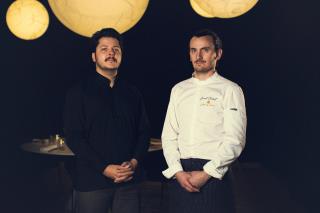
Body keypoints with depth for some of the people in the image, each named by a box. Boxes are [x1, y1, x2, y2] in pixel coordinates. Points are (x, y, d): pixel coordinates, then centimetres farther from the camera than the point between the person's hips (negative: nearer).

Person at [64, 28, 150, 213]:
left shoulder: (132, 93, 11)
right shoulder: (79, 92, 0)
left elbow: (144, 131, 11)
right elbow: (73, 136, -7)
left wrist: (134, 162, -6)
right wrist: (104, 168, -14)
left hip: (129, 179, 3)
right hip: (92, 180, -3)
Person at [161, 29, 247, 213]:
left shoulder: (230, 90, -3)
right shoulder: (179, 90, 10)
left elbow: (234, 141, -9)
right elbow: (169, 136, 6)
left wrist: (206, 174, -13)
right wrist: (177, 171, -6)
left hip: (214, 175, -3)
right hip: (179, 176, 4)